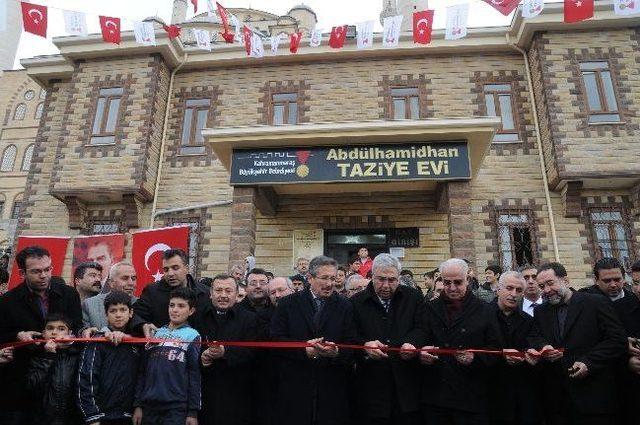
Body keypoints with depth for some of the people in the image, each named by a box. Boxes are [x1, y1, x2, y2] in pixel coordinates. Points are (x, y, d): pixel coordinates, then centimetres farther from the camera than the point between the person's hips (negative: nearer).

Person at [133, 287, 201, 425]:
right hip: (149, 406, 4)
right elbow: (143, 371, 10)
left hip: (177, 408, -4)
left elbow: (194, 376, -5)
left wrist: (193, 412, -7)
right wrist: (137, 404, 7)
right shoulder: (155, 333, 9)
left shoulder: (193, 336, -2)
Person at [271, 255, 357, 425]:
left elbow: (352, 347, 0)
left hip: (332, 390, 1)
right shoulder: (288, 304, 3)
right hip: (294, 388, 0)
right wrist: (304, 350, -16)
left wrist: (337, 352, -20)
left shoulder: (345, 306, 5)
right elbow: (276, 339, -4)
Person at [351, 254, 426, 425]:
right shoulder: (357, 302, 2)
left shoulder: (413, 298, 6)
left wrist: (412, 343, -21)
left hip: (407, 385, 1)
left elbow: (421, 329, 0)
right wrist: (364, 345, -21)